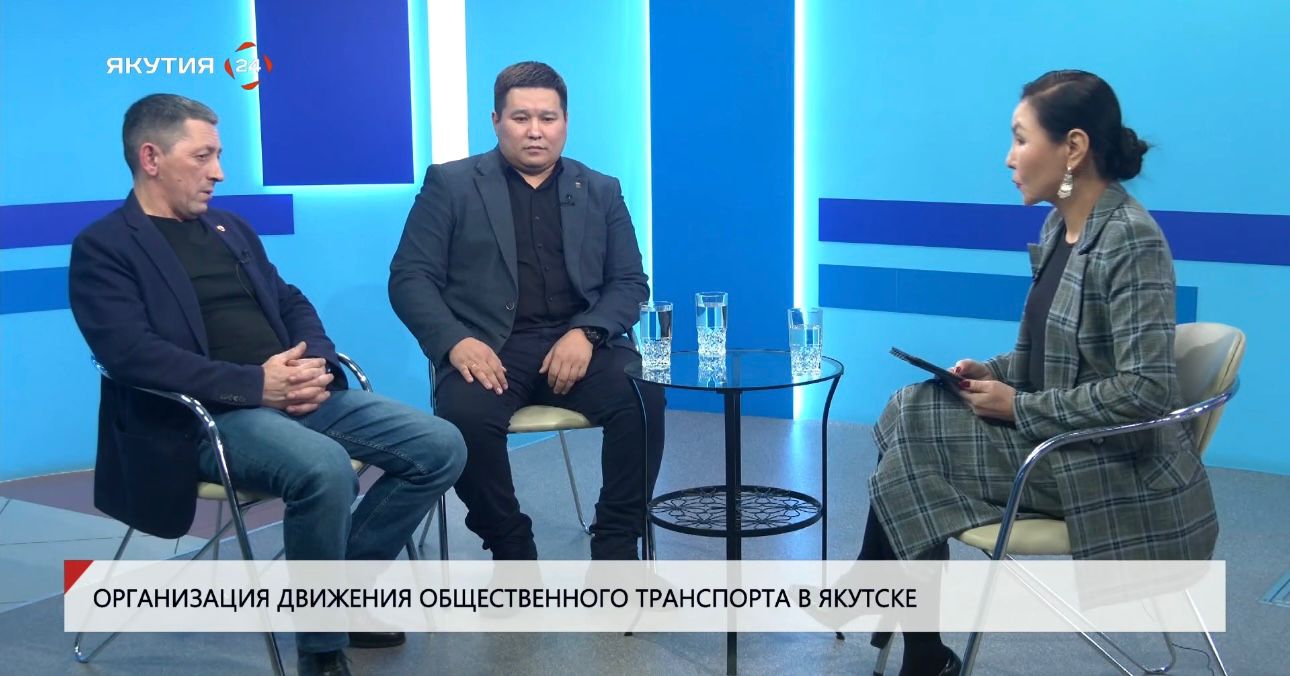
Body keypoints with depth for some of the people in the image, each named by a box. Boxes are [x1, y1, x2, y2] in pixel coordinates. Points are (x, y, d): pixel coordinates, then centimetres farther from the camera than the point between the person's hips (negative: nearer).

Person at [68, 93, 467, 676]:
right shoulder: (103, 248, -1)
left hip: (296, 394, 7)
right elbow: (131, 354, -15)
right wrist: (254, 384, -22)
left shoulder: (231, 228, 22)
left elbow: (291, 303, 20)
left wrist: (315, 363, -4)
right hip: (207, 417, -7)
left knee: (441, 447, -8)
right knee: (325, 467, -37)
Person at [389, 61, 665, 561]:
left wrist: (586, 333, -11)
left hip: (578, 345, 2)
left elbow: (630, 283, 10)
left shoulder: (601, 192, 17)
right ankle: (511, 550, -10)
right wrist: (455, 341, -17)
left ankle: (616, 548, -12)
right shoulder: (450, 184, 9)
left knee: (644, 398, -29)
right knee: (467, 416, -34)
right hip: (489, 348, -1)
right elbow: (410, 278, 3)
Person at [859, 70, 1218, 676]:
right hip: (1061, 441, 9)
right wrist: (994, 373, -2)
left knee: (916, 429, -12)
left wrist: (1020, 407, -19)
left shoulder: (1131, 241, -20)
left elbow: (1145, 390, -26)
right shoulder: (1059, 227, 7)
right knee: (913, 411, -5)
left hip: (1113, 473, -9)